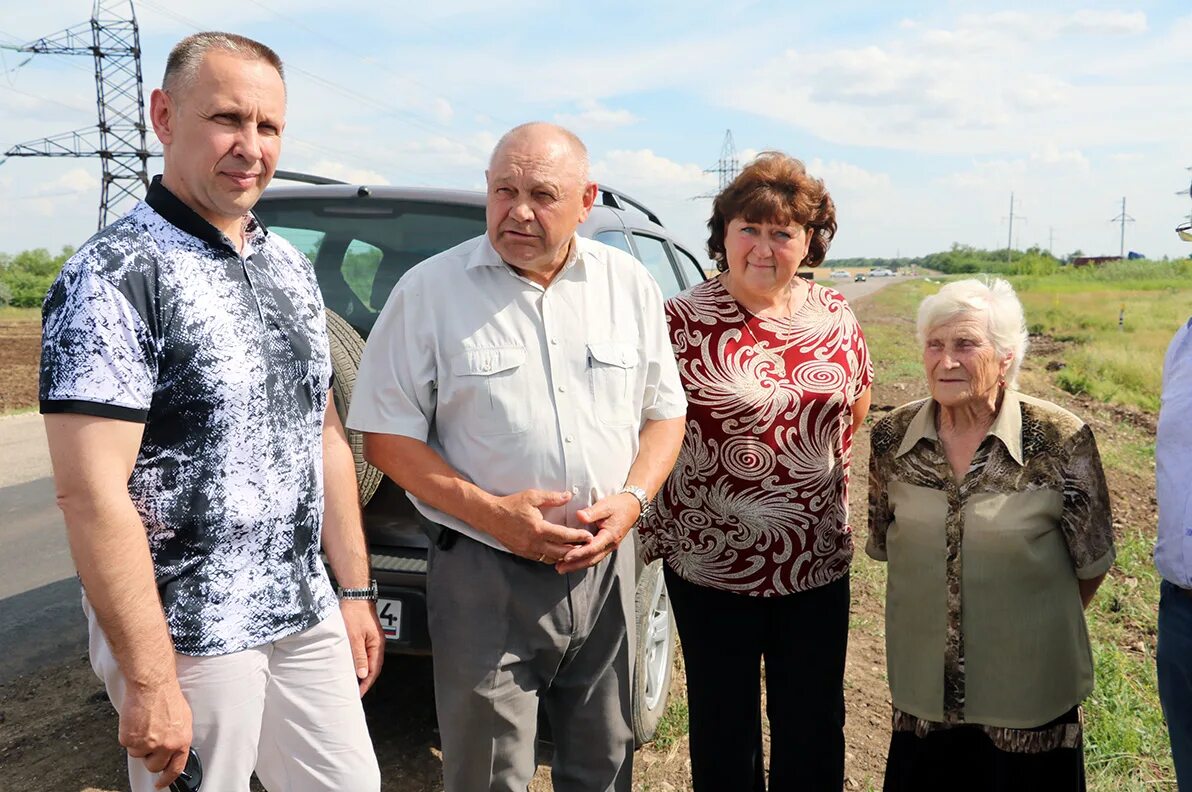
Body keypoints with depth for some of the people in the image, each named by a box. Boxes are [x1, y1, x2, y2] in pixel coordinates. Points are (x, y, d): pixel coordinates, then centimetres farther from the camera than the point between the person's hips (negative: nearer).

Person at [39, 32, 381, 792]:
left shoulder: (293, 267, 7)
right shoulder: (114, 278, -14)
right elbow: (92, 494, -19)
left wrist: (354, 591, 10)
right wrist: (150, 681, -19)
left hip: (309, 617, 7)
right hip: (188, 639, -6)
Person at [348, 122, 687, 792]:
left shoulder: (631, 284, 4)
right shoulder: (431, 290, -6)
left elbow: (665, 411, 10)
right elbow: (388, 435, -6)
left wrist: (633, 498, -8)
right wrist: (491, 512, -17)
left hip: (607, 569, 3)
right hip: (486, 582, -3)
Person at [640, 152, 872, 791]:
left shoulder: (835, 315, 2)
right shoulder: (684, 321, -13)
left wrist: (818, 463, 8)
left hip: (819, 561, 4)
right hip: (711, 563, -4)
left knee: (814, 722, 19)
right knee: (724, 722, 15)